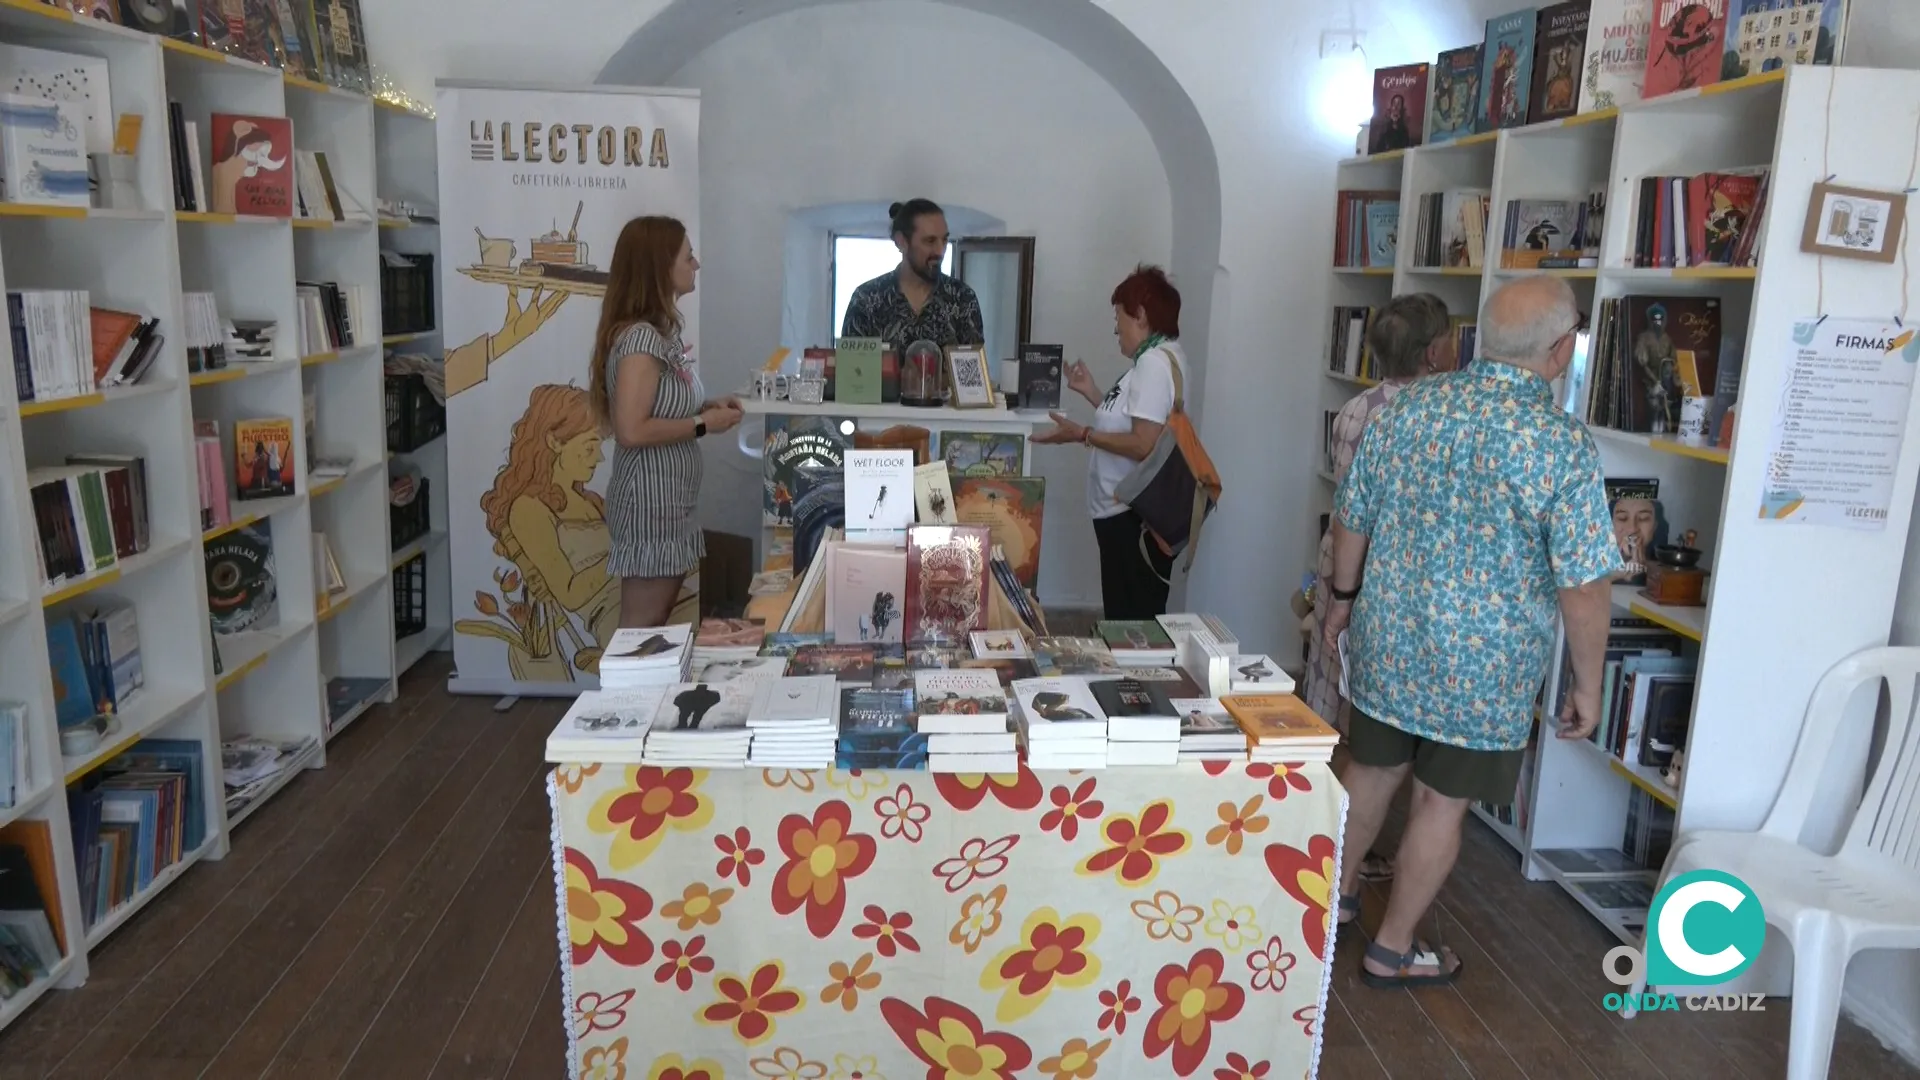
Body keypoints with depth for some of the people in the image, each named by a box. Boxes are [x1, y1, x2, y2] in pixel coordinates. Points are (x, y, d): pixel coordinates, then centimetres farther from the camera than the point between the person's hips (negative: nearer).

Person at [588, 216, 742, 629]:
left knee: (657, 625, 16)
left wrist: (706, 406, 6)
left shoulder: (661, 331, 11)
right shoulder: (639, 337, -19)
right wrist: (703, 424, -17)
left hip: (668, 500, 10)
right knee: (642, 631, 0)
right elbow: (632, 430, -26)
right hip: (649, 502, -10)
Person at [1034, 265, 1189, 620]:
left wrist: (1082, 434, -18)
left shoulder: (1155, 362, -17)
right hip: (1128, 511, 11)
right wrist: (1090, 392, 16)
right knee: (1129, 616, 17)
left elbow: (1143, 445, -24)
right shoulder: (1157, 358, 16)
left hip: (1136, 515, -11)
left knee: (1134, 620, -4)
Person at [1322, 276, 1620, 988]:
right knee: (1441, 802, 11)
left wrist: (1344, 597, 19)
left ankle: (1337, 890, 40)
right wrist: (1588, 684, -4)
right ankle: (1392, 950, 24)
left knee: (1371, 768, 21)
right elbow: (1583, 587, -16)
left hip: (1388, 637, 4)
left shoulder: (1405, 408, -4)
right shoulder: (1564, 444, -17)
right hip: (1484, 663, -4)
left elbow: (1351, 518, 4)